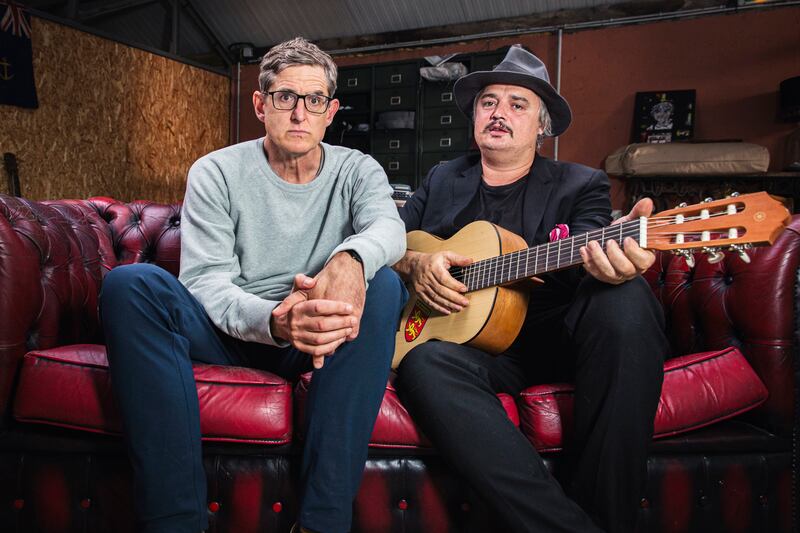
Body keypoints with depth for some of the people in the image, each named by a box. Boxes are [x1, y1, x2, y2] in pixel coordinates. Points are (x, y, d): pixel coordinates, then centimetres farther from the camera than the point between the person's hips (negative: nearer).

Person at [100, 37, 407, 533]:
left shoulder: (357, 170, 4)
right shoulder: (216, 172, -1)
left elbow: (389, 226, -19)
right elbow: (204, 279, -13)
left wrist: (350, 258, -44)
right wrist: (273, 320, -35)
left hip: (319, 333, 0)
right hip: (231, 329, 0)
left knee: (384, 284, -29)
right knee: (130, 283, -24)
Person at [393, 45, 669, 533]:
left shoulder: (581, 184, 11)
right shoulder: (442, 181, 18)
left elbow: (584, 256, -9)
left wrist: (611, 260, -34)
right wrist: (414, 264, -8)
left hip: (559, 337, 0)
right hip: (473, 341, 1)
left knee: (624, 300, -33)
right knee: (426, 365, -34)